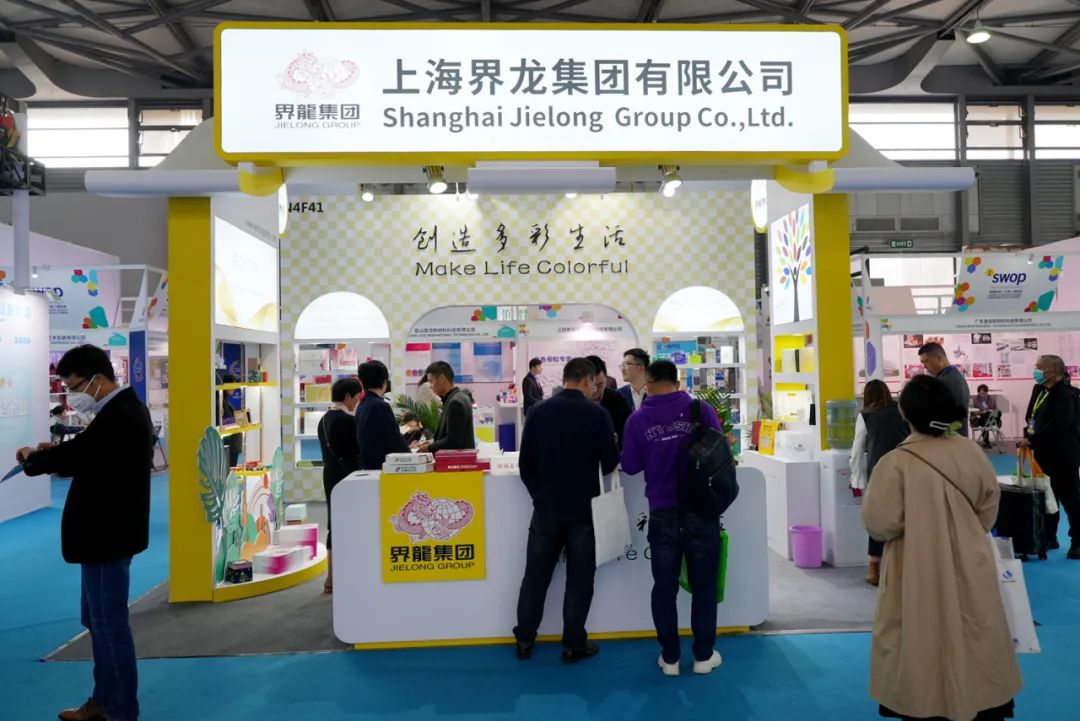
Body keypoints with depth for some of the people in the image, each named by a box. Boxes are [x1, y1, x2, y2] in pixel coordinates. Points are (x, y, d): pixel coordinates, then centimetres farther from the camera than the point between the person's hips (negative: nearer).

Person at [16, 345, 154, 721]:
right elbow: (90, 454, 14)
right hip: (108, 531, 11)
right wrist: (57, 451, -2)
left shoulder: (118, 416, -24)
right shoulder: (123, 407, 9)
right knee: (100, 621, 21)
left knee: (111, 623, 2)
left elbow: (75, 456, -24)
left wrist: (33, 457, -4)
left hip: (107, 535, -11)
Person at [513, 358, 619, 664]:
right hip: (583, 508, -3)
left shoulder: (539, 411, -3)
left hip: (546, 507, 3)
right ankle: (574, 645, 16)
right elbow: (610, 463, -8)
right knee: (579, 579, 10)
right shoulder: (597, 414, -12)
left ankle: (524, 640, 21)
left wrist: (539, 493, 13)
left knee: (535, 575, 13)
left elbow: (525, 463, 0)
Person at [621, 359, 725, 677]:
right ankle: (704, 655, 22)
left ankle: (670, 657, 21)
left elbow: (630, 466, 1)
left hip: (663, 514, 0)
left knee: (665, 587, 12)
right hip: (702, 511, 0)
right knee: (704, 584, 13)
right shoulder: (701, 410, -6)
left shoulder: (637, 419, -4)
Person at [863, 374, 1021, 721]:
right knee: (975, 640, 20)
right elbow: (989, 511, 5)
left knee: (922, 643, 10)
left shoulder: (896, 463, -22)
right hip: (969, 568, 4)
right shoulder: (972, 453, -7)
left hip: (918, 576, -4)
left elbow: (879, 525, -18)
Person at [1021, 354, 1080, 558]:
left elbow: (1057, 426, -28)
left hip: (1064, 456, -9)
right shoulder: (1039, 390, 9)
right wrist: (1028, 435, -3)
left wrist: (1032, 440, -23)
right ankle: (1049, 537, 27)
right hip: (1045, 454, 9)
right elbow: (1032, 417, 14)